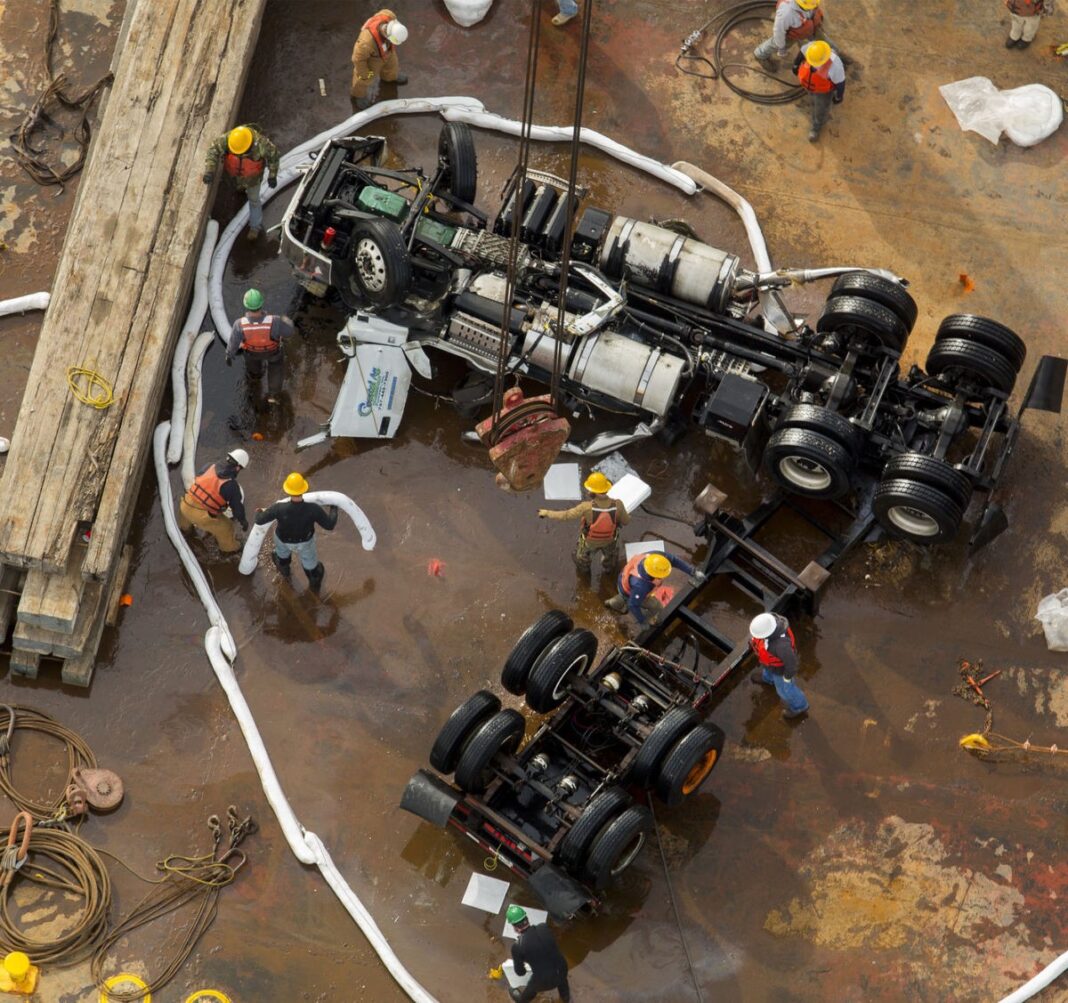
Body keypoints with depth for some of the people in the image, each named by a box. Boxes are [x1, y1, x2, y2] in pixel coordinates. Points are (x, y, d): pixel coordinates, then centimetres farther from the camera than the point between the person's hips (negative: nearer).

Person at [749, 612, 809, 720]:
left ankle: (798, 706, 52)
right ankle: (768, 677, 73)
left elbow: (791, 661, -31)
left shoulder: (781, 643, -49)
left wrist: (787, 676, -12)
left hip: (780, 665, -5)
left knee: (784, 688, 24)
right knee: (767, 668, 38)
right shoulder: (768, 619, -32)